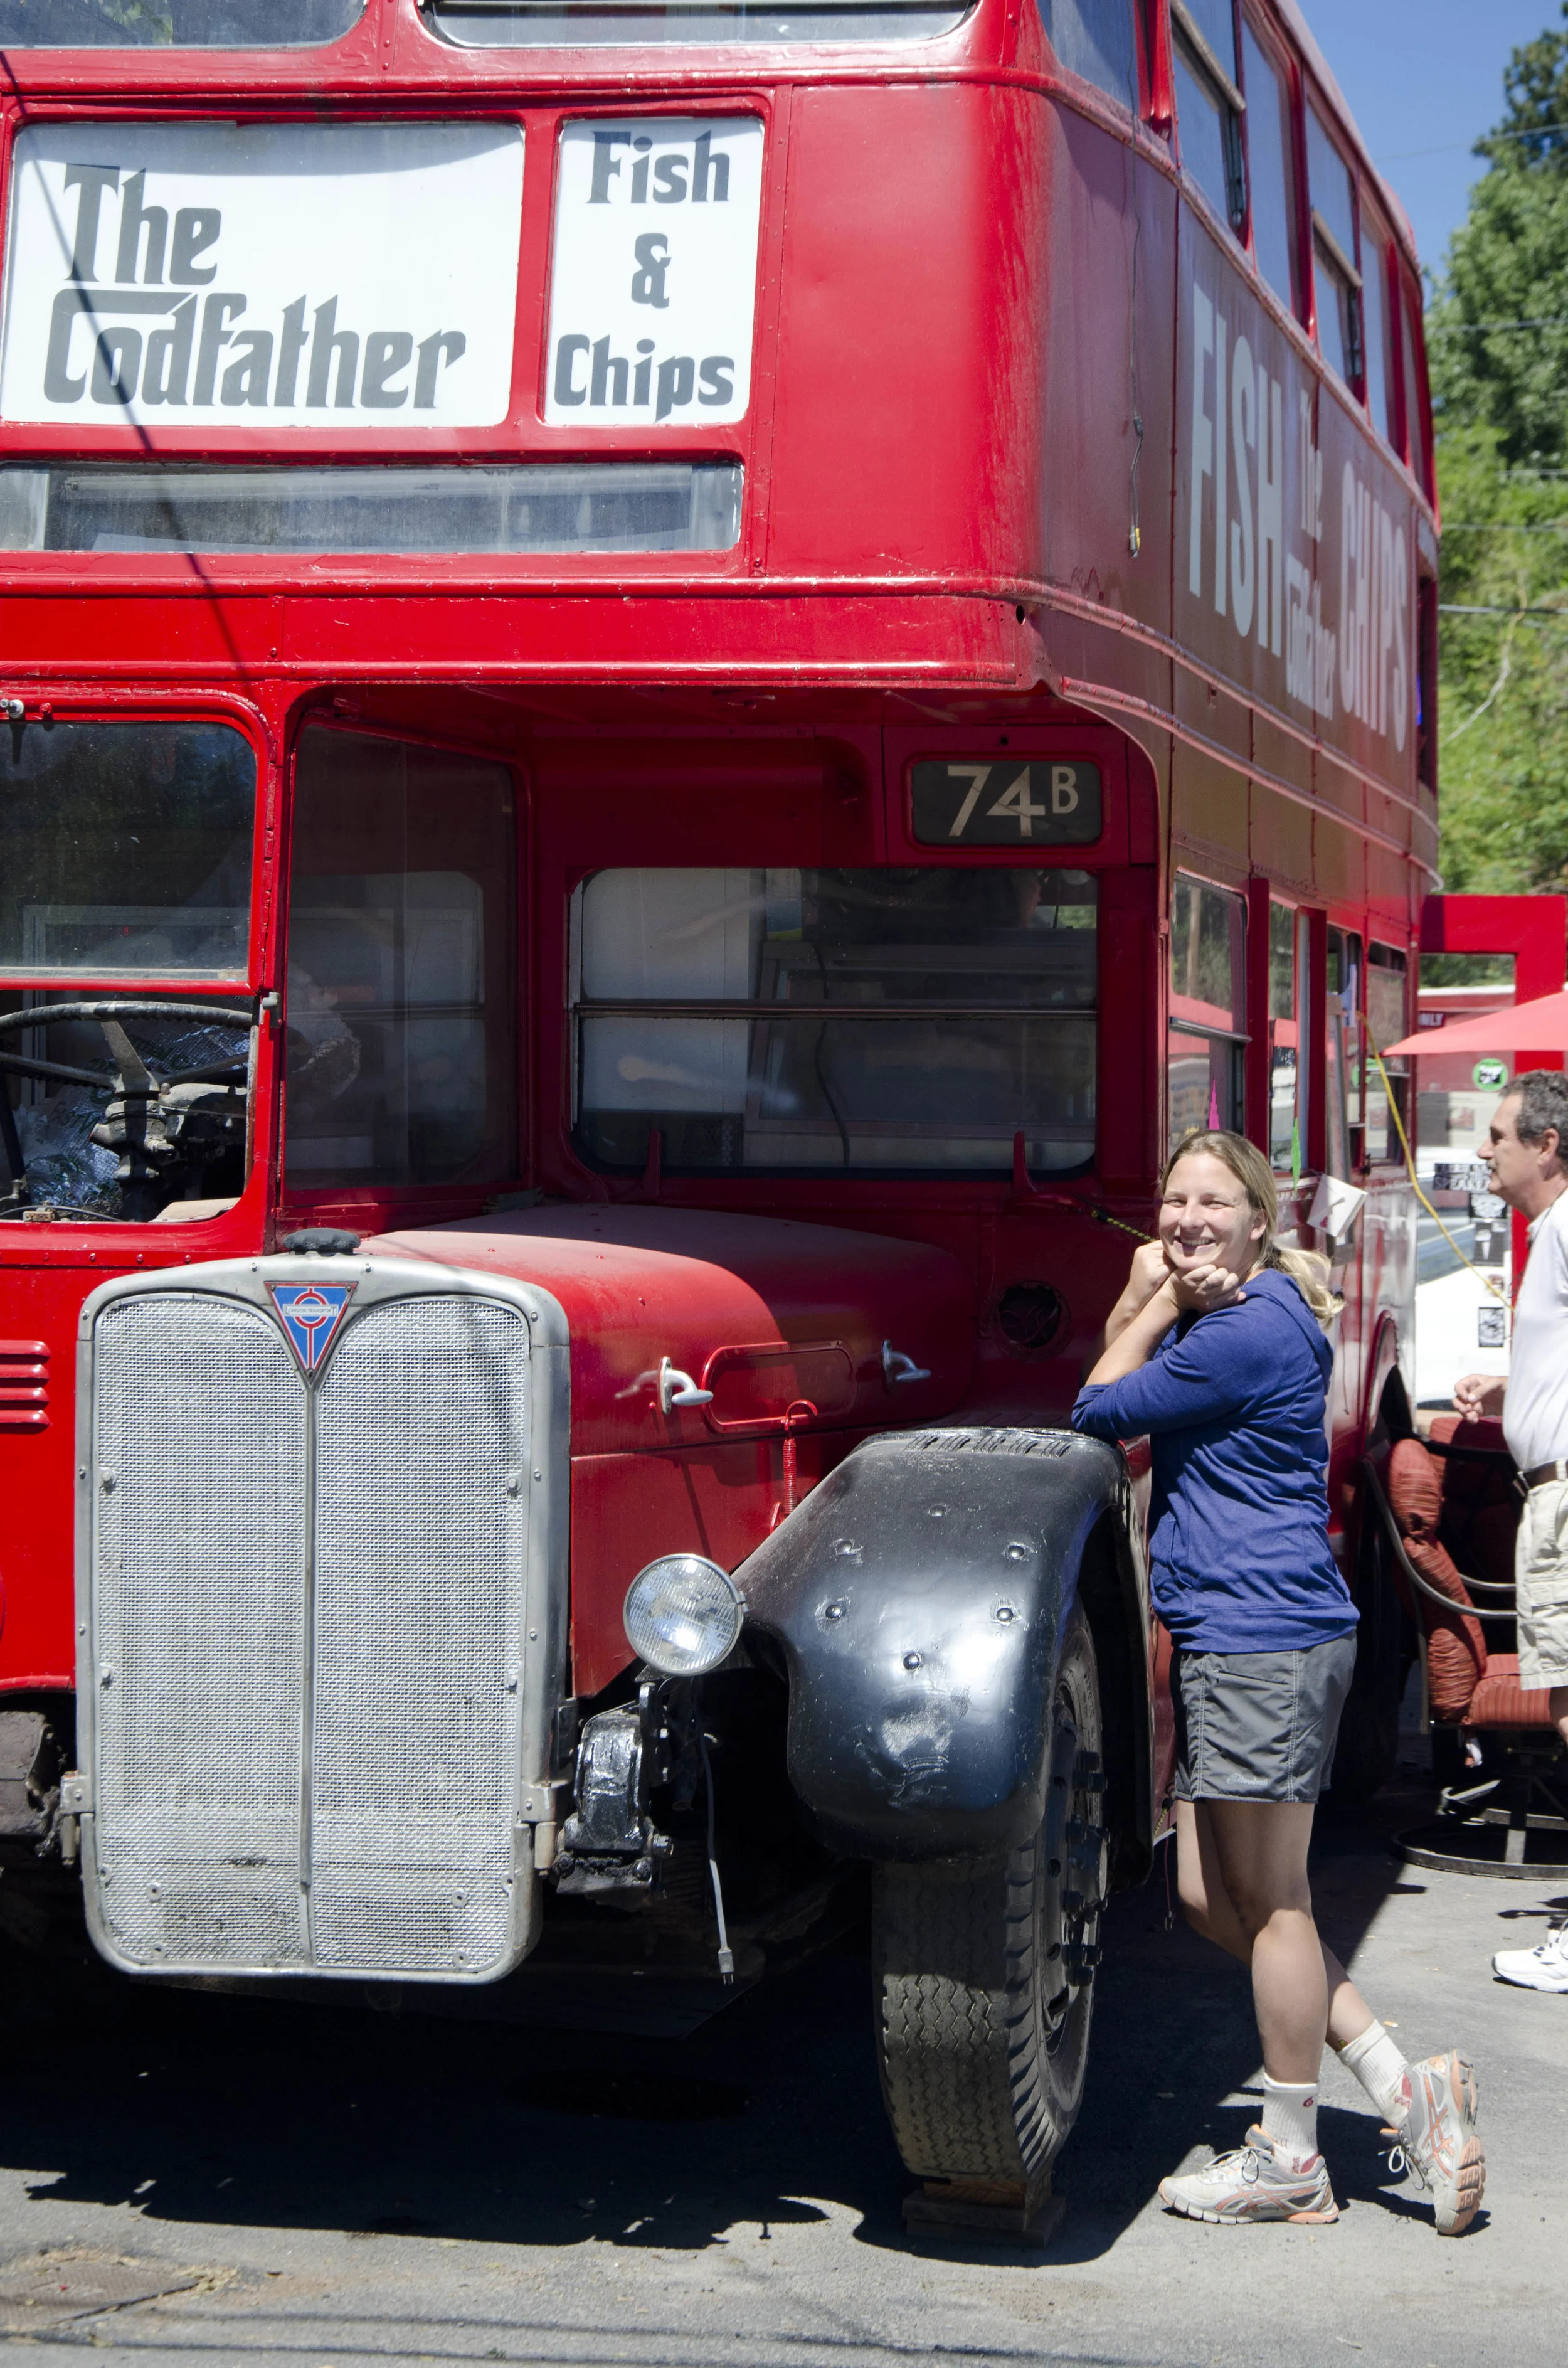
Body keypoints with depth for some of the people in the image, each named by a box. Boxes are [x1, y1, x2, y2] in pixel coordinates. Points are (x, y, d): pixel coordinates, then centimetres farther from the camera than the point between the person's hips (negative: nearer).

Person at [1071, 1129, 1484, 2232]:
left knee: (1267, 1901, 0)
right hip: (1222, 1639, 11)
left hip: (1266, 1643, -11)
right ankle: (1405, 2088, 16)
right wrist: (1149, 1297, 1)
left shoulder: (1246, 1331, -16)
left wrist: (1162, 1306, -1)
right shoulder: (1215, 1315, 15)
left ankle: (1291, 2160, 11)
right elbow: (1121, 1383, 16)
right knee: (1214, 1896, 13)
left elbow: (1098, 1411, -10)